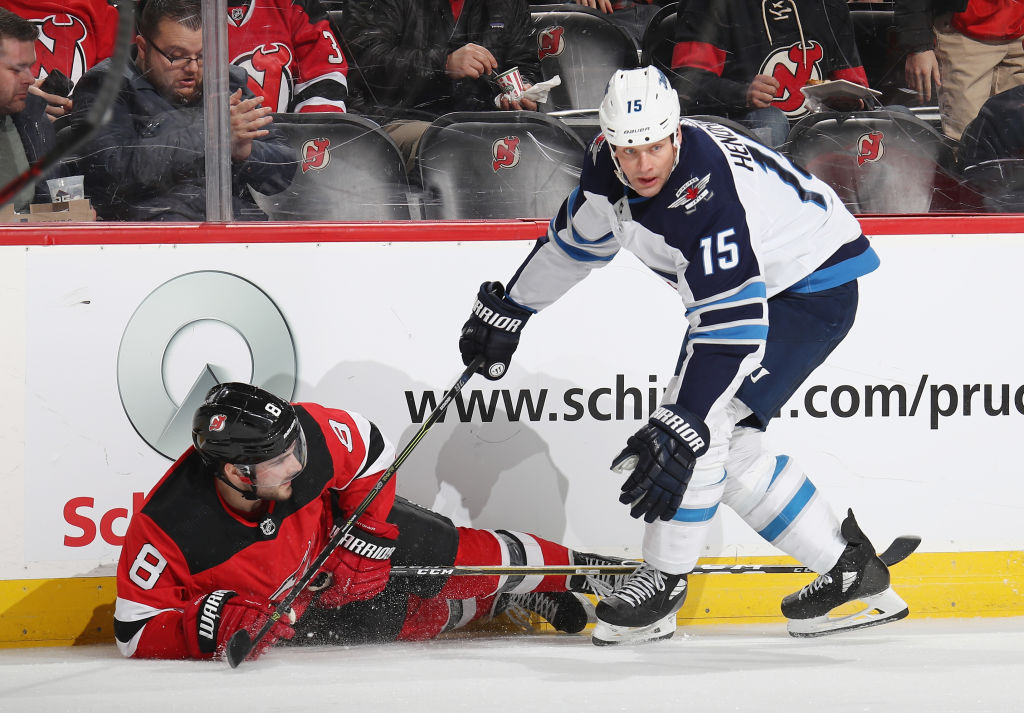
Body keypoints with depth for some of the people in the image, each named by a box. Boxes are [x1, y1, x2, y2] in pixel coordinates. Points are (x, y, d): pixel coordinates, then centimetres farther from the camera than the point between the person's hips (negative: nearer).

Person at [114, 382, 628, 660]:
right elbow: (136, 632, -32)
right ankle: (511, 598, 28)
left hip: (341, 531, 2)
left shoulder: (304, 431, -32)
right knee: (425, 617, -1)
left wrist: (368, 537, -15)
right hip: (278, 608, -2)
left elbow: (369, 450, -10)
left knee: (466, 561, -1)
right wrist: (216, 623, -45)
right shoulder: (167, 530, -39)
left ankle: (569, 570, 26)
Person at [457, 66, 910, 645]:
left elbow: (735, 323, -42)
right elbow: (577, 239, 12)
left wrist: (682, 429, -47)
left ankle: (664, 582, -9)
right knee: (728, 445, 5)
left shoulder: (708, 194, -37)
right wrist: (507, 311, 20)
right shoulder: (609, 167, -11)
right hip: (751, 283, 10)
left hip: (814, 287, -9)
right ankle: (850, 568, 16)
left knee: (707, 415, -21)